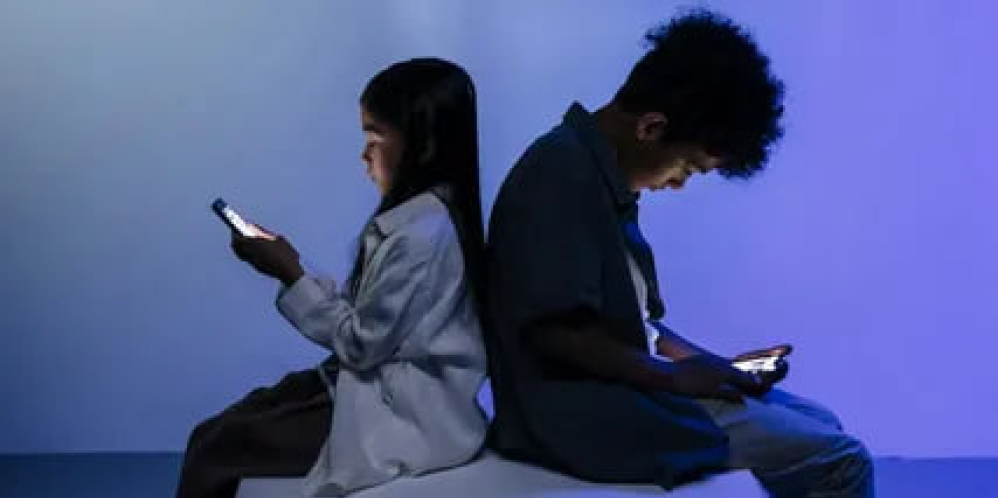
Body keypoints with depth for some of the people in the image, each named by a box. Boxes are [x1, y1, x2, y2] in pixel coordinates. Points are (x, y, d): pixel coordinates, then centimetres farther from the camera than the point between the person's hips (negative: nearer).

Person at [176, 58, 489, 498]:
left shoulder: (421, 231, -22)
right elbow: (361, 313, 11)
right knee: (210, 435, 7)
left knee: (215, 454, -8)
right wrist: (289, 262, 3)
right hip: (380, 388, 10)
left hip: (403, 414, -10)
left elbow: (361, 344, -18)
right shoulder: (418, 213, 9)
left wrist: (290, 275, -11)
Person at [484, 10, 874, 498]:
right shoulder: (564, 175, -17)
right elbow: (555, 328, -25)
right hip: (579, 408, -10)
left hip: (619, 387, 10)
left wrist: (712, 366, 9)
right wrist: (674, 375, -15)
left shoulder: (602, 173, 13)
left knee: (818, 425, 12)